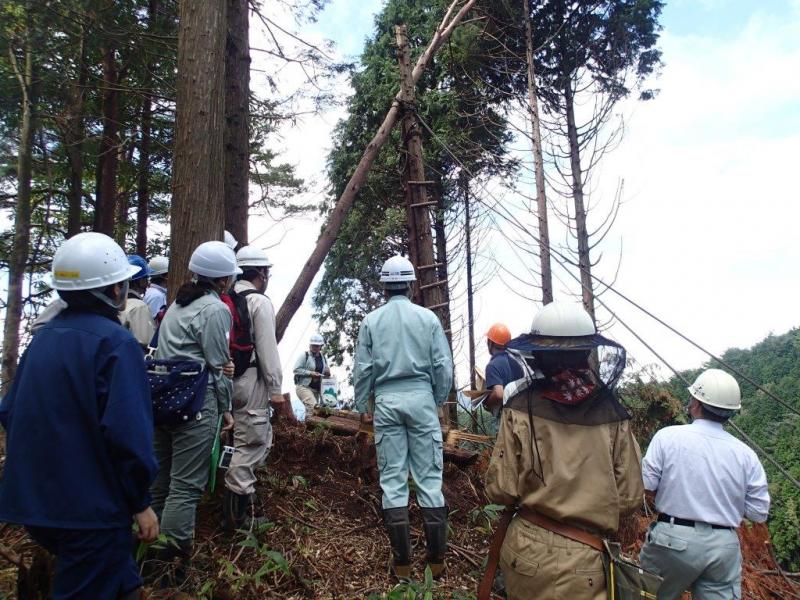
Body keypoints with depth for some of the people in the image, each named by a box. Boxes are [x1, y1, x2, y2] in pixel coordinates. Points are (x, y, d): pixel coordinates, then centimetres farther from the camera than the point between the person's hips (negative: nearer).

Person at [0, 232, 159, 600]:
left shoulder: (43, 337, 7)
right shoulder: (115, 342, -18)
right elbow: (128, 432, -25)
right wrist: (141, 502, -14)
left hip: (33, 500, 8)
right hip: (91, 508, -8)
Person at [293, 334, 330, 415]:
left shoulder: (323, 358, 14)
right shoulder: (304, 355, -4)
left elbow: (326, 372, 23)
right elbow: (296, 370, -11)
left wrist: (327, 373, -1)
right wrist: (310, 373, -19)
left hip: (316, 389, 6)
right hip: (303, 386, -6)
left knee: (309, 409, 9)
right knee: (313, 406, -25)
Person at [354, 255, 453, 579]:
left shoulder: (371, 320, 1)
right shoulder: (428, 317, -1)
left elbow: (363, 368, 1)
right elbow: (443, 366, -2)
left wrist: (362, 406, 12)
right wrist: (438, 400, 12)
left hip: (387, 400, 1)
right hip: (421, 397, 0)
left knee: (392, 479, 7)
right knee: (429, 477, 6)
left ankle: (402, 561, 11)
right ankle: (436, 558, 12)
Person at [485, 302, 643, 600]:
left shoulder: (520, 409, -13)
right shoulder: (613, 415, -10)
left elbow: (502, 491, -11)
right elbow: (630, 497, -5)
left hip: (525, 550, 2)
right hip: (581, 562, -1)